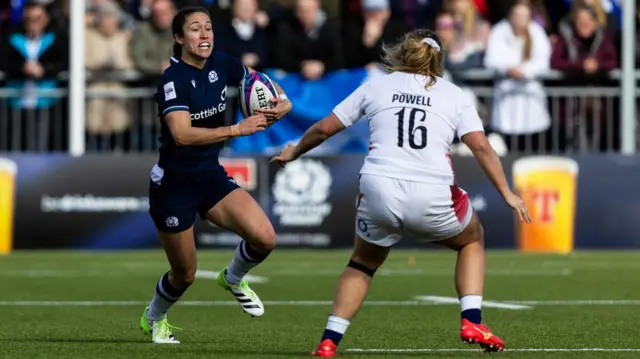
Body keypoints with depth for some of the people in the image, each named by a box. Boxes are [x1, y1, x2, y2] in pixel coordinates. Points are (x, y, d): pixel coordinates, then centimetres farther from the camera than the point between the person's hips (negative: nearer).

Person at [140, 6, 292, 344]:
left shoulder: (221, 64, -3)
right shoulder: (173, 78, -21)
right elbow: (182, 134, -34)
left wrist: (282, 101, -5)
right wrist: (237, 129, -36)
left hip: (211, 176, 5)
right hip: (173, 185, -5)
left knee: (264, 238, -16)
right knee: (185, 274, 6)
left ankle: (233, 278, 17)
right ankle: (153, 319, 39)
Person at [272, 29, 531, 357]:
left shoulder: (376, 87, 17)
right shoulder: (453, 94, 15)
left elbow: (324, 129, 19)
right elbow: (481, 147, 4)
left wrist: (293, 153, 35)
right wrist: (507, 193, 9)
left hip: (379, 190, 1)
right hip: (433, 195, -1)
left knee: (363, 262, 27)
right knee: (472, 241, 29)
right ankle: (472, 321, 12)